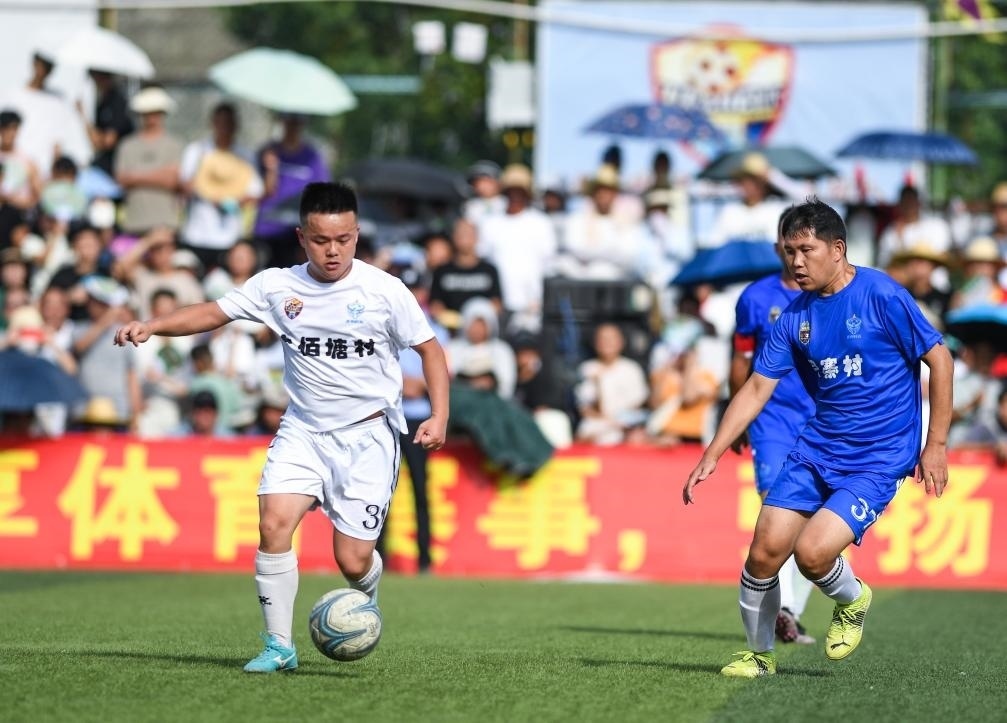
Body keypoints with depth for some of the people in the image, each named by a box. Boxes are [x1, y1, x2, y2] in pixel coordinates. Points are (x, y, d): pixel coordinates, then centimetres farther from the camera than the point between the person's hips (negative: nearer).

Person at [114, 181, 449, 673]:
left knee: (352, 561, -8)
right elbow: (214, 312, 2)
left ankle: (367, 598, 31)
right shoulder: (276, 286, -2)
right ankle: (279, 646, -9)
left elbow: (429, 348, 1)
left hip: (368, 434, -2)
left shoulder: (383, 290, -7)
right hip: (303, 431, 2)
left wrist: (439, 417, -10)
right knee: (274, 524, -21)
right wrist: (151, 326, -13)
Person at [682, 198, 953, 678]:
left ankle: (852, 601, 13)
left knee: (812, 551, -21)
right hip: (816, 449, 5)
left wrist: (936, 445, -9)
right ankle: (760, 654, 14)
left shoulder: (882, 295, -12)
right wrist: (712, 455, -1)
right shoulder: (794, 317, 4)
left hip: (878, 459, -5)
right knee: (765, 548, -7)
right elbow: (757, 388, 7)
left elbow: (939, 359, -7)